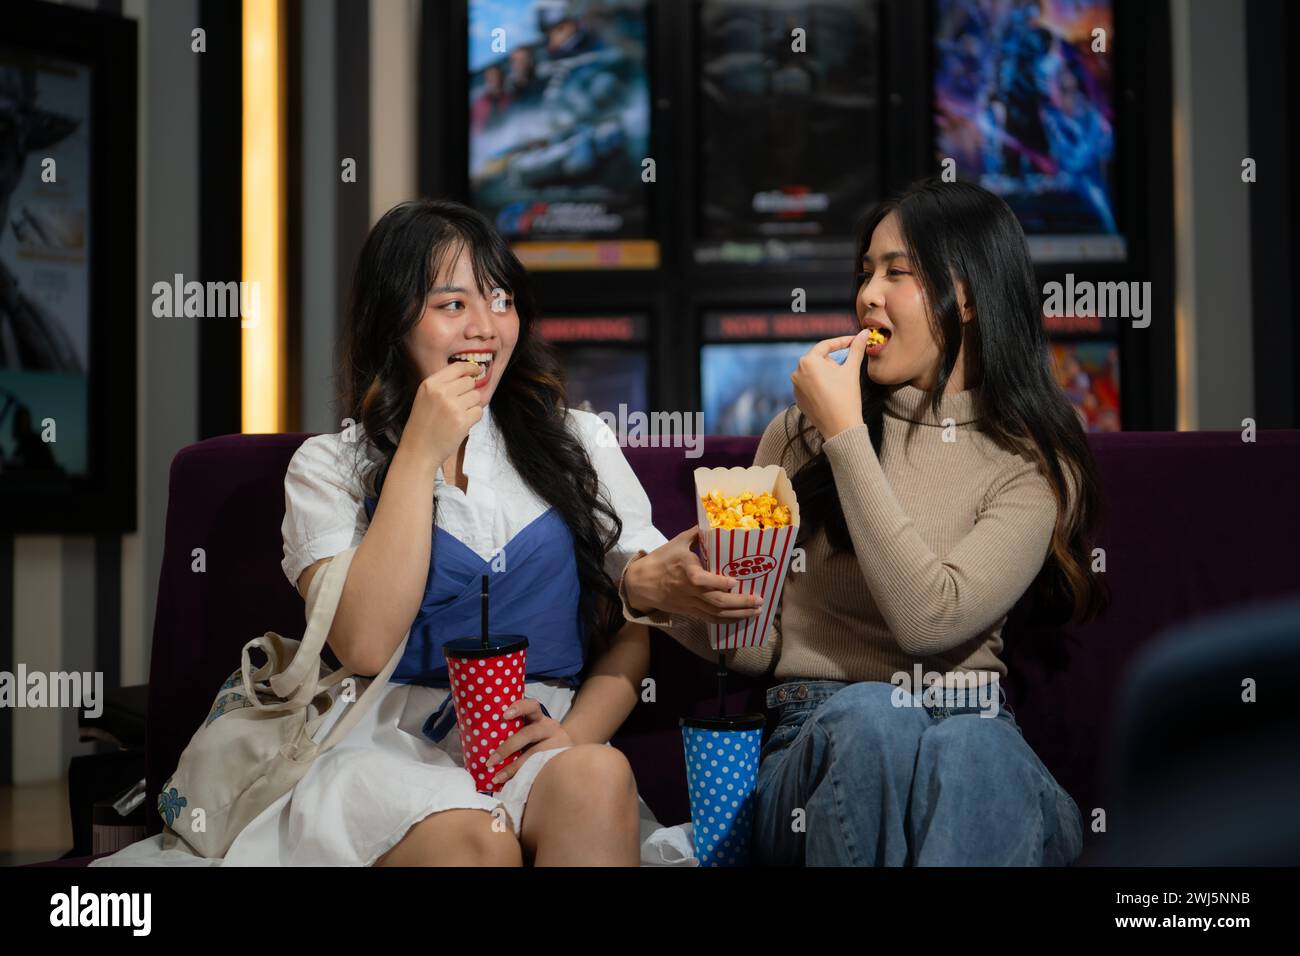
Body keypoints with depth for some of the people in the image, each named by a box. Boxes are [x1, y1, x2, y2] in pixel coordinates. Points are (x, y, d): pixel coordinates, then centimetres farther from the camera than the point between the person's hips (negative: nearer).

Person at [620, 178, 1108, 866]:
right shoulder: (803, 431, 10)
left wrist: (845, 435, -11)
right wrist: (657, 590, -13)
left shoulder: (1035, 465, 4)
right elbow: (757, 642, 9)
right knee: (871, 713, -35)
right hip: (824, 739, 1)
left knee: (972, 750, -38)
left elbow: (932, 618, -15)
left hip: (973, 735, -1)